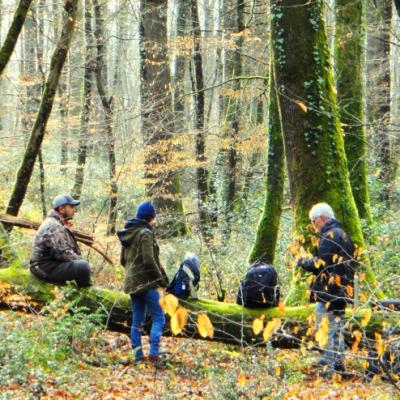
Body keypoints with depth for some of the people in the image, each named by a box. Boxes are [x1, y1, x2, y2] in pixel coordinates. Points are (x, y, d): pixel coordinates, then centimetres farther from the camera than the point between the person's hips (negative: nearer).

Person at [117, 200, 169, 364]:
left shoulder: (127, 234, 13)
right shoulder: (145, 233, -12)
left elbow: (123, 260, 19)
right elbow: (149, 260, -19)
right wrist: (161, 278, -8)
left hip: (131, 283, 8)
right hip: (146, 283, -8)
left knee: (137, 320, 11)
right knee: (158, 317, -5)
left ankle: (138, 355, 11)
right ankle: (154, 353, -15)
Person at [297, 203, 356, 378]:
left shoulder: (330, 235, -14)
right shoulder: (343, 235, 18)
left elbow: (321, 264, -20)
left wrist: (304, 262, -4)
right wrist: (309, 262, 15)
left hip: (329, 291, -10)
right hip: (342, 290, 10)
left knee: (326, 330, -8)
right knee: (337, 328, 17)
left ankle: (326, 369, -9)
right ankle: (338, 365, 24)